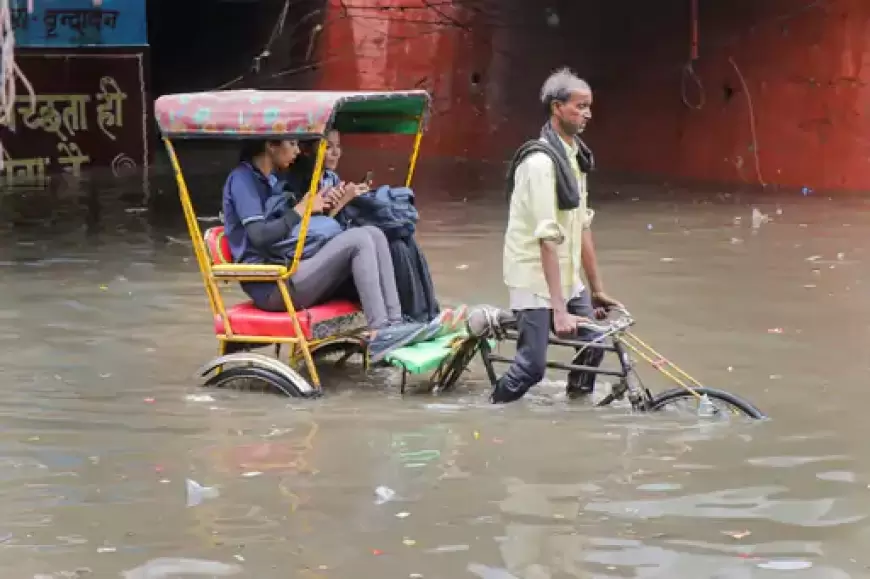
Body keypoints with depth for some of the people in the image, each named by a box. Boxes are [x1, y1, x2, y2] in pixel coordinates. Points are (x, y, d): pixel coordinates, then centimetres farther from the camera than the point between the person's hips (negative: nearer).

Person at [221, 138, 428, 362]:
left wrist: (318, 206, 7)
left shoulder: (270, 180, 22)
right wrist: (302, 208, -9)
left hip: (290, 268, 9)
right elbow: (258, 235, -18)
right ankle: (380, 336, -25)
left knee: (373, 234, -6)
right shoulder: (242, 179, -7)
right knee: (358, 240, -22)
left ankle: (394, 322, -15)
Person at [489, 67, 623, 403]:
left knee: (594, 342, 6)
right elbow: (548, 237, -25)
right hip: (536, 279, -9)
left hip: (567, 277, 9)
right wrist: (559, 310, -28)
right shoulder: (541, 161, -20)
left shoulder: (576, 155, 8)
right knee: (532, 366, -10)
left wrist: (597, 289, 14)